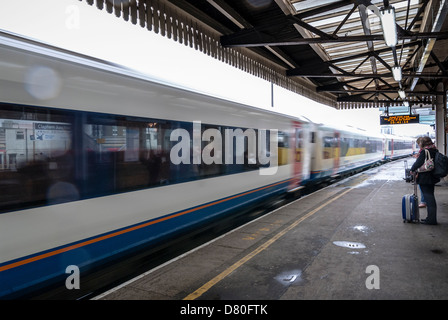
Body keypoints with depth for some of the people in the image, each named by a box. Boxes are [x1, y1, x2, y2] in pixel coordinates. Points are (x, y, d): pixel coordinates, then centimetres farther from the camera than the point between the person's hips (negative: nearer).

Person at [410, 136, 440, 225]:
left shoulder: (424, 152, -17)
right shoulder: (435, 151, 10)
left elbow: (418, 163, -16)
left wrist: (412, 170, 2)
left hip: (425, 178, -9)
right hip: (432, 177, 9)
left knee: (429, 198, -4)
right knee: (430, 197, 15)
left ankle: (431, 219, 0)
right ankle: (432, 218, 23)